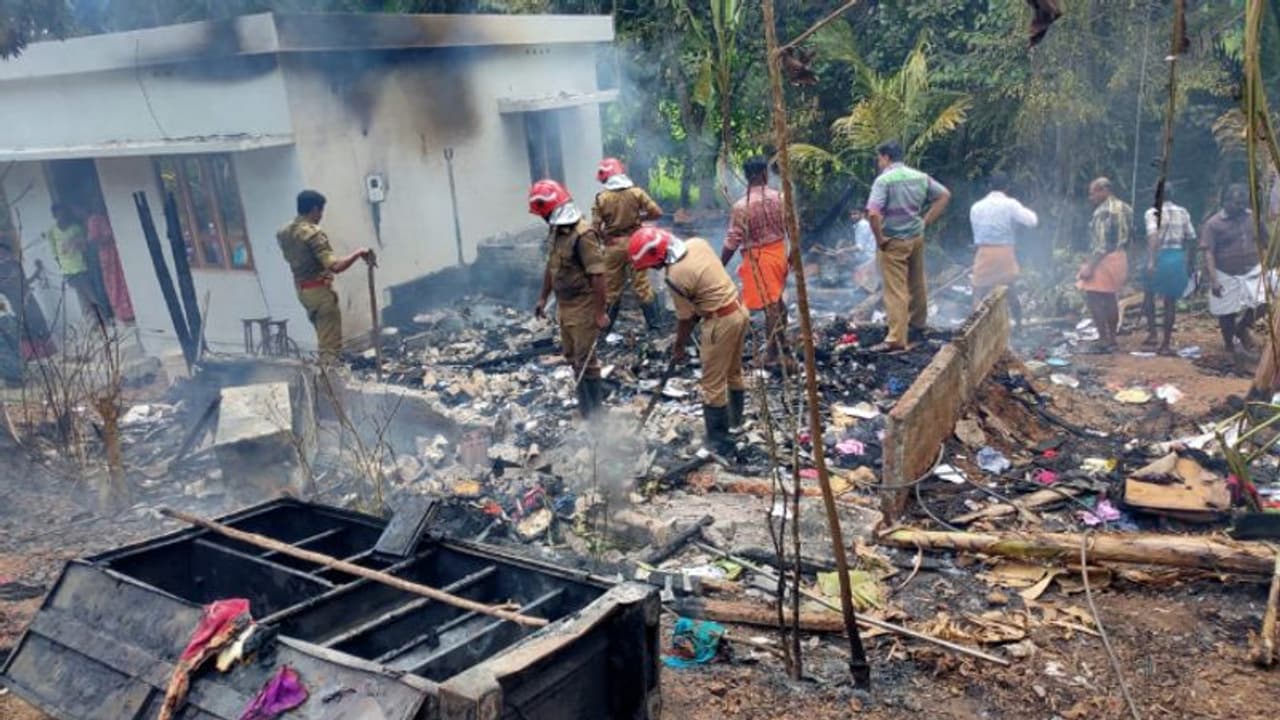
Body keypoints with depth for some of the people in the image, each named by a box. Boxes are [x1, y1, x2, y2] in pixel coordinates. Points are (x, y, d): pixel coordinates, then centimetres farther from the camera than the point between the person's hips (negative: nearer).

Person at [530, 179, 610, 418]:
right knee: (572, 355, 18)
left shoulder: (583, 234, -23)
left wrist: (600, 312, -23)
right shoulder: (557, 231, 5)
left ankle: (595, 409, 13)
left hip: (583, 306, -9)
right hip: (565, 305, 9)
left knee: (585, 357, 0)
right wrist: (543, 298, 20)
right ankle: (584, 401, 32)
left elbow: (597, 275, -24)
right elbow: (551, 266, 17)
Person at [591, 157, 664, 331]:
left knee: (611, 286, 11)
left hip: (613, 246, -1)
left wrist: (605, 236, 10)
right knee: (641, 283, 9)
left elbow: (595, 227, -11)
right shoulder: (636, 192, -7)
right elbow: (657, 212, -8)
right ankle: (653, 321, 13)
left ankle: (605, 324, 20)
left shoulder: (601, 198, -9)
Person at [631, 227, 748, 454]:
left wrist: (678, 348, 5)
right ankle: (735, 421, 41)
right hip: (740, 309, 9)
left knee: (713, 384, 2)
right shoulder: (697, 243, -2)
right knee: (734, 372, 24)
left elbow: (686, 319, -10)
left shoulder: (676, 277, -22)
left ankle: (719, 442, 9)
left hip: (722, 321, -9)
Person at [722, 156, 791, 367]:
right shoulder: (780, 197, -5)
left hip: (758, 259, -5)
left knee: (770, 305, 2)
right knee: (776, 301, 21)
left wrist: (719, 268, -7)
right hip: (779, 252, 5)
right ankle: (781, 346, 34)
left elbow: (732, 242, -16)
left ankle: (774, 354, 11)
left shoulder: (741, 206, -18)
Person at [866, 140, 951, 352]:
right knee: (917, 285, 19)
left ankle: (896, 339, -6)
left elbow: (873, 213, -27)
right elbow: (944, 195, 11)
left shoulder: (884, 180, -15)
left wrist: (879, 238, -14)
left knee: (895, 291, -5)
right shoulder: (920, 177, 5)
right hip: (917, 237, 7)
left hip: (894, 241, -7)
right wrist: (926, 221, 10)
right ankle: (917, 328, 33)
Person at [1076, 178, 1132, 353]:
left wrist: (1090, 266, -21)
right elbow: (1129, 235, 16)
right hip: (1120, 258, 10)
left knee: (1093, 298, -6)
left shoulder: (1103, 211, -15)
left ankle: (1104, 340, -9)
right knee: (1110, 299, 17)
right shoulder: (1125, 208, 13)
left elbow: (1101, 243, -21)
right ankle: (1112, 339, 22)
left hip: (1105, 260, -10)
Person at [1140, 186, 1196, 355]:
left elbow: (1152, 236, -19)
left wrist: (1151, 262, -26)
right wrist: (1188, 263, 16)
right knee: (1170, 300, 7)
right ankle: (1166, 343, 9)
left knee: (1148, 294, 18)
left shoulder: (1152, 212, -5)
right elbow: (1191, 239, 7)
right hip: (1178, 257, 3)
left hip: (1160, 256, -3)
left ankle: (1152, 334, 8)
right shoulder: (1183, 212, 8)